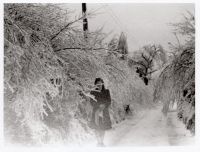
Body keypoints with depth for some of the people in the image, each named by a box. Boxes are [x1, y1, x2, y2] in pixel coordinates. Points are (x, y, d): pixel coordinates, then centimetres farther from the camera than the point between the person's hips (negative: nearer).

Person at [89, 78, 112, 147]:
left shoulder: (106, 91, 2)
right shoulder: (93, 92, 0)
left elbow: (109, 101, 0)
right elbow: (92, 102, -2)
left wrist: (104, 106, -16)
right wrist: (99, 106, -15)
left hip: (104, 112, 1)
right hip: (96, 112, -1)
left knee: (103, 128, 3)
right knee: (96, 128, 0)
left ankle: (102, 142, 15)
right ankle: (99, 142, 12)